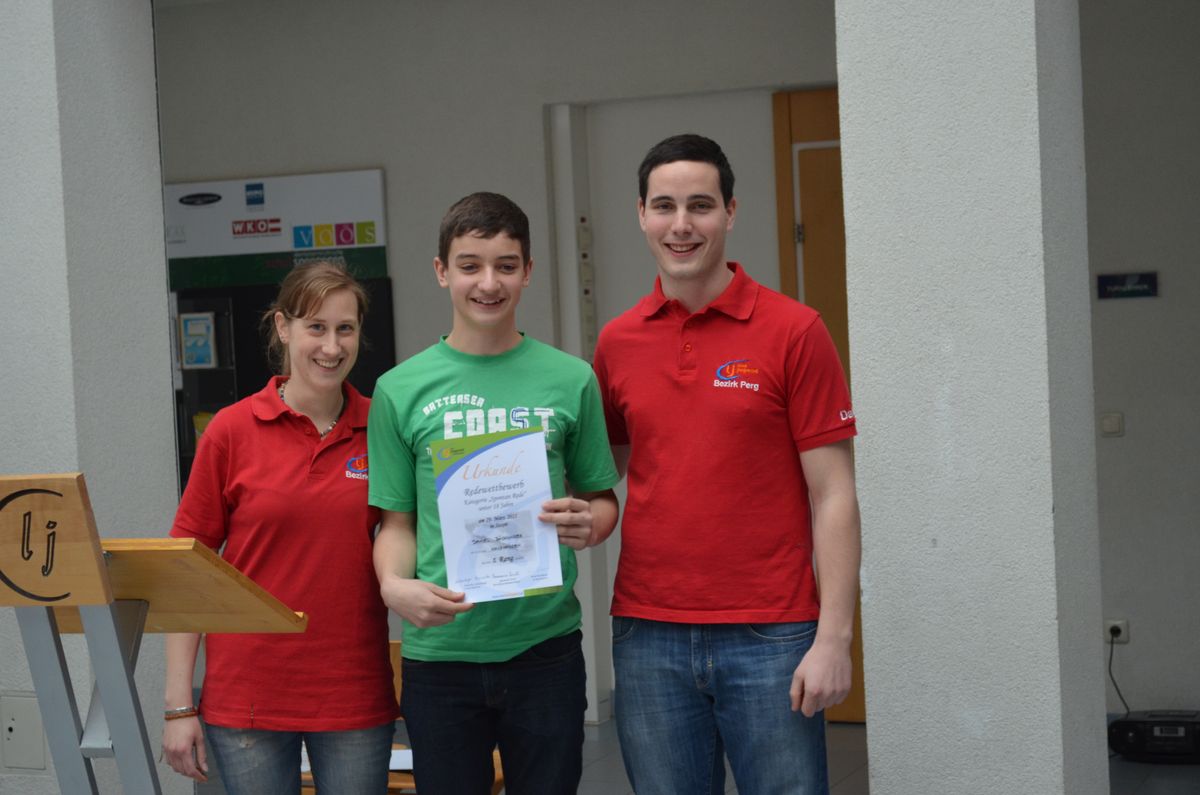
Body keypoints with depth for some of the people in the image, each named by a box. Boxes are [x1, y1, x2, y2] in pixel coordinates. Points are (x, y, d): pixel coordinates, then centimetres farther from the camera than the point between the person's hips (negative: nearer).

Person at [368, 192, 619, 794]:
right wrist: (394, 586, -15)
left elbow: (602, 497, 11)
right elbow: (397, 520, 5)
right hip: (439, 651, 0)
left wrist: (589, 524, -12)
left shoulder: (569, 379, 2)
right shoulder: (401, 390, 1)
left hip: (545, 645, 0)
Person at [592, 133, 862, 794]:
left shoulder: (794, 332, -4)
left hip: (769, 638, -3)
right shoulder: (617, 343, 7)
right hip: (648, 635, 3)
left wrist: (834, 638, -11)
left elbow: (832, 495, -5)